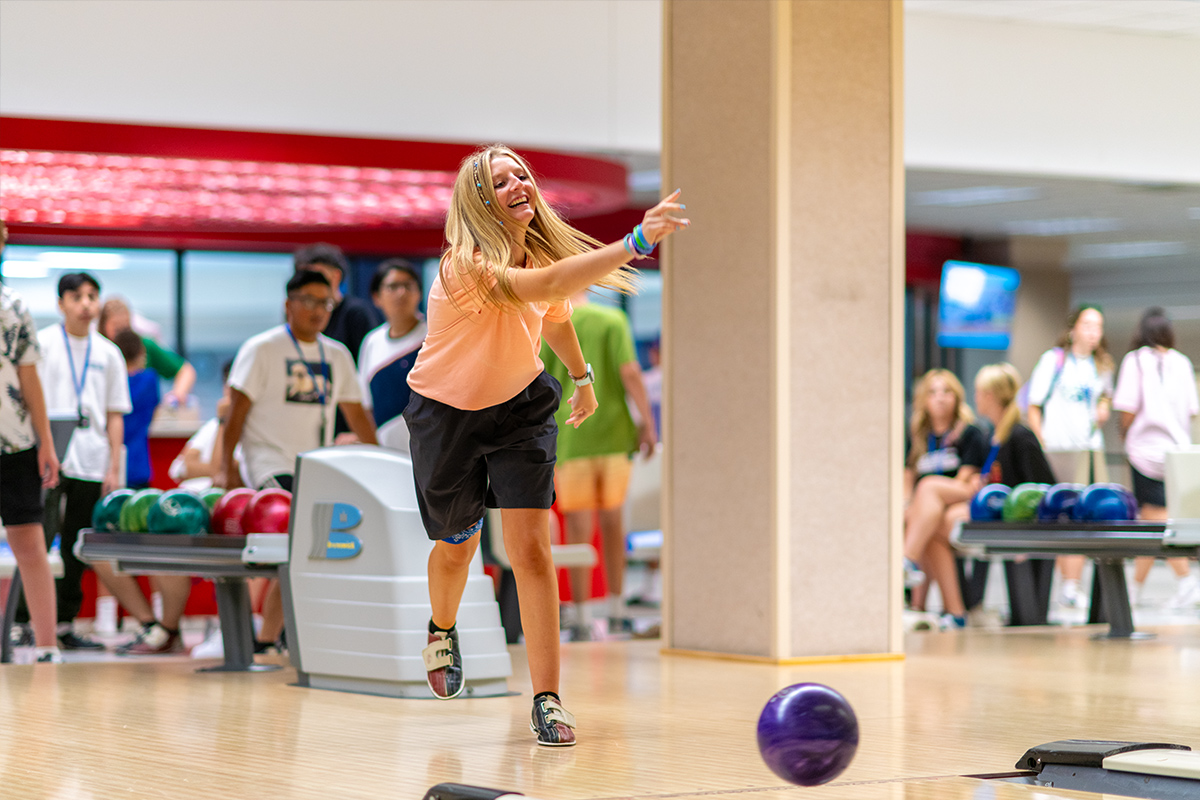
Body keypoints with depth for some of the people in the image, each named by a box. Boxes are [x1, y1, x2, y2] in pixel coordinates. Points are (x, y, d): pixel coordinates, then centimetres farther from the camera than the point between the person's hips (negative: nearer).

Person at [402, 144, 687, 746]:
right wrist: (635, 242, -60)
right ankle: (442, 630, 52)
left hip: (520, 406, 3)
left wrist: (582, 377, 28)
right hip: (446, 413, -3)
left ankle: (546, 700, -11)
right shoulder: (467, 266, -32)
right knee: (457, 544, 16)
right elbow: (544, 286, -52)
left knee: (531, 547, -12)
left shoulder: (542, 250, -11)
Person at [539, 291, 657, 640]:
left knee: (578, 529, 3)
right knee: (613, 522, 15)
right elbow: (630, 373, -9)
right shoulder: (612, 320, -1)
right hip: (614, 434, 1)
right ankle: (615, 610, 17)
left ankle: (580, 617, 2)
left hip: (569, 438, -1)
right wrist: (647, 423, -2)